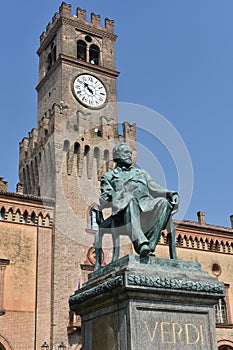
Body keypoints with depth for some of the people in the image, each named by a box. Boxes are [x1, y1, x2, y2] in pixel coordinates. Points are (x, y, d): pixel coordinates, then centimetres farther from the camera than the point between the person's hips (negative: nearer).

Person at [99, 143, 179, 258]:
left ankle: (150, 246, -38)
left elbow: (155, 189, 25)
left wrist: (169, 193, 2)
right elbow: (103, 200, 12)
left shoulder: (142, 173, 37)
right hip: (124, 211, -3)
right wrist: (117, 195, -13)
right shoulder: (109, 176, 27)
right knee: (130, 199, -39)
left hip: (146, 206, 3)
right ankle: (140, 244, -56)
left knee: (164, 203, -29)